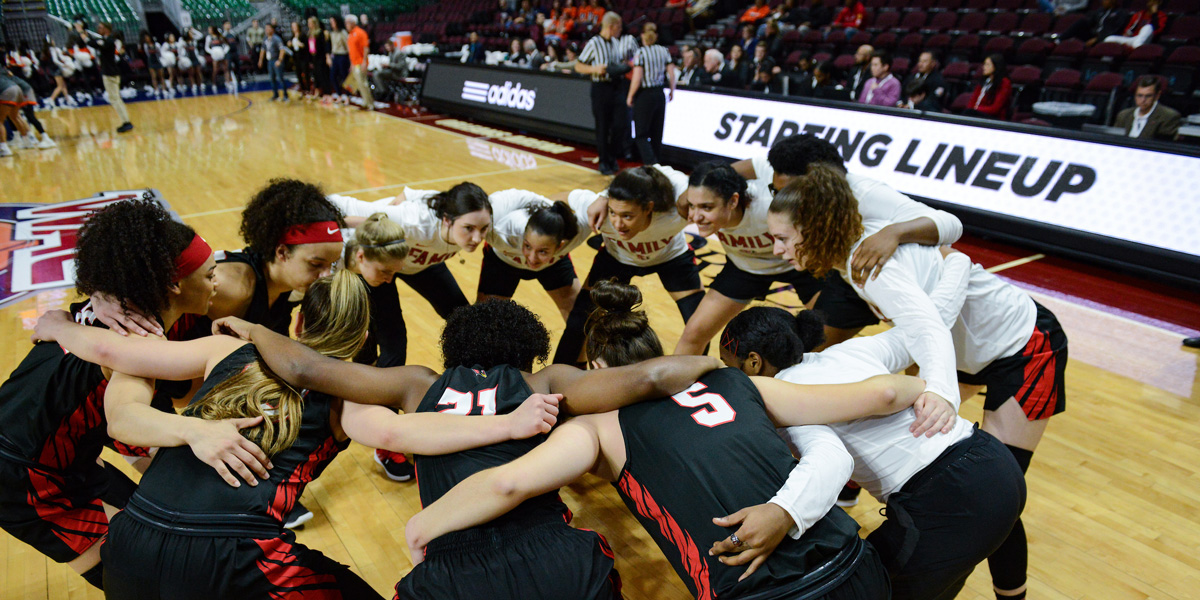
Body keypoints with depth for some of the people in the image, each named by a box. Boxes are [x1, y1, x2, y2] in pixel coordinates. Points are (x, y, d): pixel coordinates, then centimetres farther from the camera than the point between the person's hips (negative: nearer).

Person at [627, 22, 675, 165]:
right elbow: (671, 74, 2)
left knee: (641, 134, 1)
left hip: (644, 96, -5)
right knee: (657, 133, 15)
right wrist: (672, 91, 17)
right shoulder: (664, 51, 2)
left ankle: (651, 164, -14)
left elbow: (637, 79, -16)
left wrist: (630, 96, -4)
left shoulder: (640, 53, -12)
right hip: (660, 95, 5)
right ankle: (656, 162, 25)